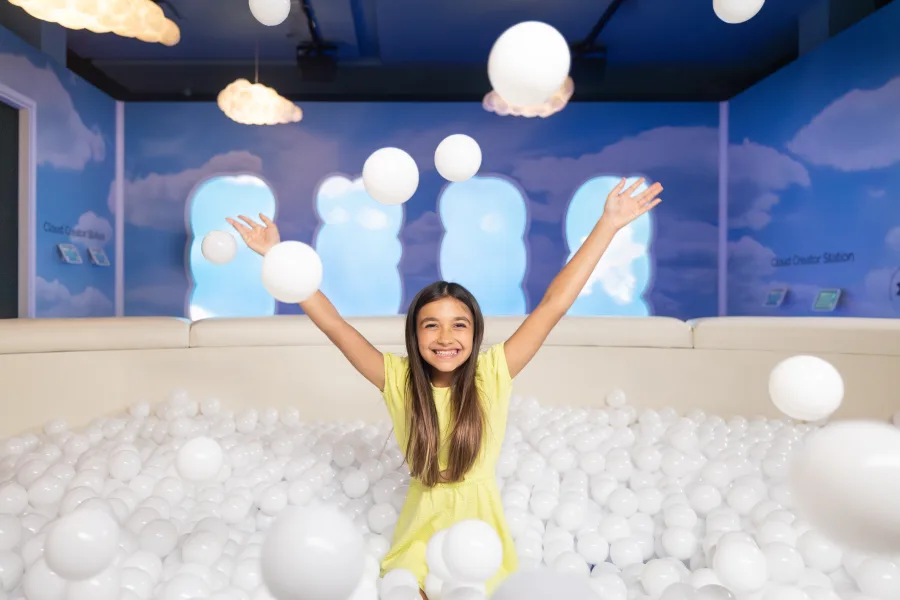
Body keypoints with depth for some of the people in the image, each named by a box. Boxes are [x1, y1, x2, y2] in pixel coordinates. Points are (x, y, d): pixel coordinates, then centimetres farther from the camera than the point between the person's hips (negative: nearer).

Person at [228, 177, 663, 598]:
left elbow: (554, 306, -19)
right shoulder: (399, 379, -12)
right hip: (422, 525, 1)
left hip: (479, 522, 0)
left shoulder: (492, 375, -15)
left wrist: (608, 225, -21)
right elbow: (333, 324, -14)